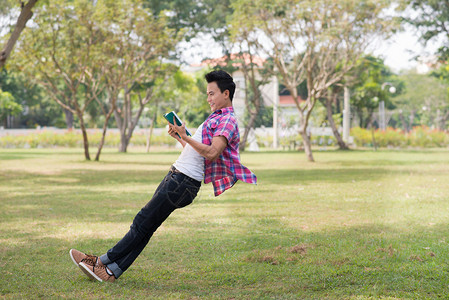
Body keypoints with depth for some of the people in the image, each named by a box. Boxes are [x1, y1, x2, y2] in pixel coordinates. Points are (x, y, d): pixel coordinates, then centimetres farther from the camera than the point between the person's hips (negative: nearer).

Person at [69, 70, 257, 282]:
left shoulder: (228, 120, -8)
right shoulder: (216, 117, 24)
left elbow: (211, 153, -24)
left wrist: (186, 137, -25)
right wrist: (179, 137, 19)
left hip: (184, 182, -10)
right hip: (175, 176, 10)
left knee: (143, 223, -5)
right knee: (145, 225, 5)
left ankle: (104, 261, 2)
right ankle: (112, 270, 5)